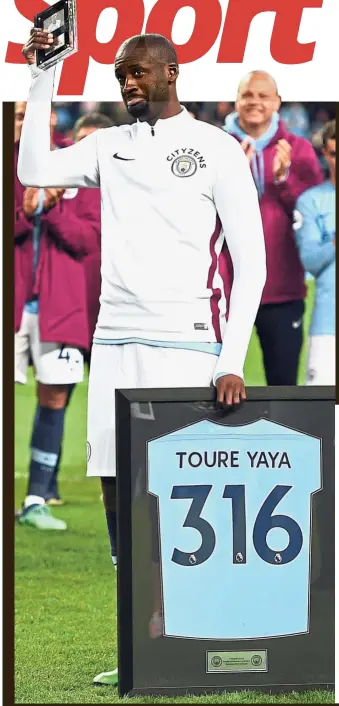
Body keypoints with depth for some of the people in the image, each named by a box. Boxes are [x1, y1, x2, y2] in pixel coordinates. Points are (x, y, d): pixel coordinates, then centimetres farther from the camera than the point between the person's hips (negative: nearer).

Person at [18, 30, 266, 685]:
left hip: (187, 345, -5)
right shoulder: (110, 146, 16)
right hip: (115, 341, 5)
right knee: (118, 490, 2)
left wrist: (232, 361, -11)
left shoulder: (217, 150, 0)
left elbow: (252, 263, -3)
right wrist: (43, 77, 1)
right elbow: (32, 170, 4)